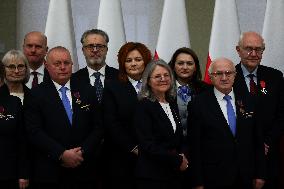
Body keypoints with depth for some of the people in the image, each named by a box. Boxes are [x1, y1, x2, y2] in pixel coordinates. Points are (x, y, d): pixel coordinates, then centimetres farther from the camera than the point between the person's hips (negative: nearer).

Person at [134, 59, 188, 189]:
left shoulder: (172, 103, 11)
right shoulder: (143, 106, -10)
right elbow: (147, 145, -16)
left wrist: (182, 156, -1)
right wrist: (178, 160, -11)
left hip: (173, 173, 6)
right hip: (152, 175, -6)